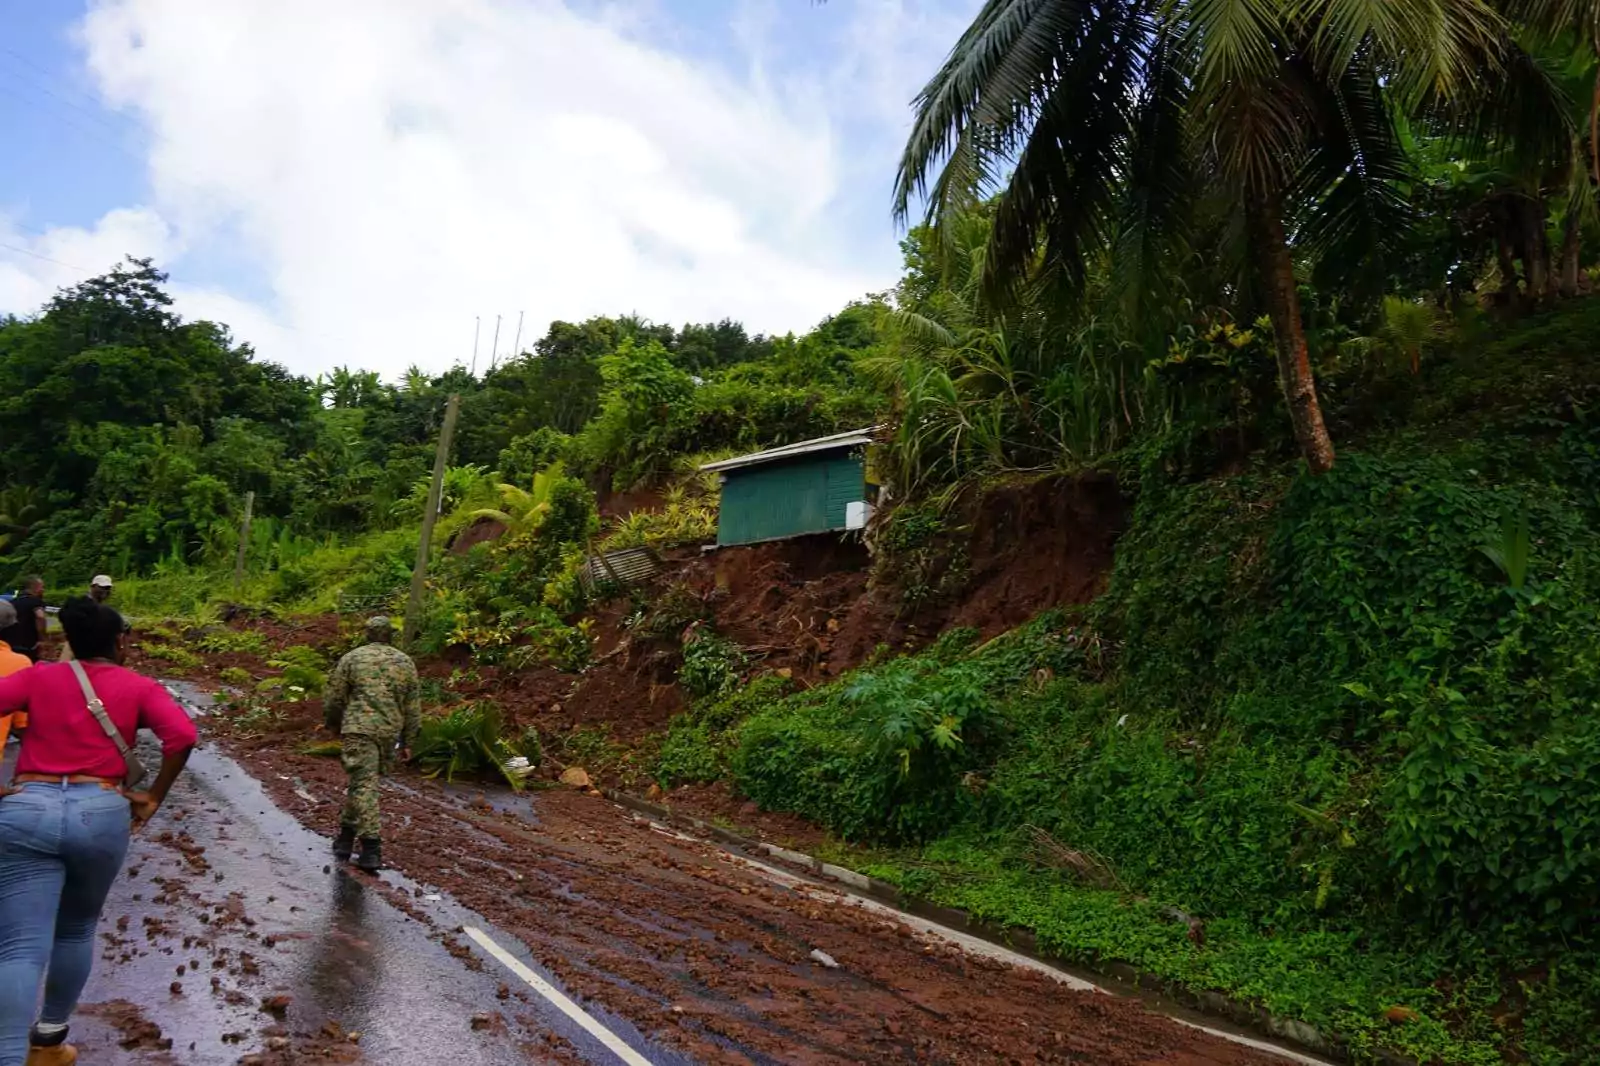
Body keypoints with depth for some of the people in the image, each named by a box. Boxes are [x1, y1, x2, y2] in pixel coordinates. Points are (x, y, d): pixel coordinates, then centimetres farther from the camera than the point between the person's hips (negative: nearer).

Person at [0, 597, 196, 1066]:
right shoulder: (138, 687, 8)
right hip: (101, 814, 0)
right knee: (77, 930, 23)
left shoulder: (38, 676, 12)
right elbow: (182, 735, -8)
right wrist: (154, 797, 3)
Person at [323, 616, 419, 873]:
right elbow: (413, 707, 9)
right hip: (390, 732, 3)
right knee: (363, 783, 19)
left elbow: (333, 699, 5)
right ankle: (347, 834, 27)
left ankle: (372, 849, -11)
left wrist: (333, 725, 23)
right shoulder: (406, 662, 10)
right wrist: (407, 742, 14)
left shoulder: (351, 658, 3)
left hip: (359, 728, -3)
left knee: (363, 785, -5)